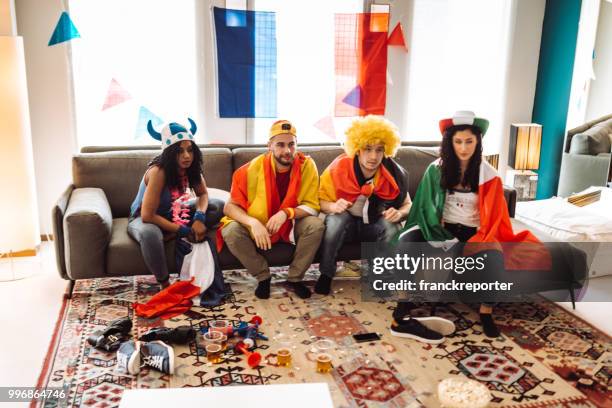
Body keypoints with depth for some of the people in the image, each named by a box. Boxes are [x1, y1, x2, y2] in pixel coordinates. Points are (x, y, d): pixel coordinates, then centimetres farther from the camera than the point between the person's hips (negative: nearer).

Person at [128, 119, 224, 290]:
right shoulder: (158, 171, -31)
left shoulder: (191, 167, -13)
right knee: (150, 234, -43)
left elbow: (203, 194, -1)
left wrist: (199, 217, -22)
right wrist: (183, 230, -26)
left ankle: (170, 236, -16)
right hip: (143, 218, -6)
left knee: (218, 206, -10)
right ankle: (165, 284, -20)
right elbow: (147, 215, -31)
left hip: (173, 214, 6)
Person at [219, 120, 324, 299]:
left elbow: (312, 205, -16)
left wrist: (286, 213, -35)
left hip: (292, 224, 0)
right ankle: (263, 276, -3)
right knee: (231, 231, -27)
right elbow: (230, 206, -19)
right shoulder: (253, 168, -21)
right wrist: (253, 223, -39)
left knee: (316, 225, -28)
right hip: (257, 225, 0)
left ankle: (295, 278, -5)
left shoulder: (307, 165, -19)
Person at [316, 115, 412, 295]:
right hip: (346, 224, -1)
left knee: (391, 226, -31)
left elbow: (407, 204, -2)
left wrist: (399, 213, -26)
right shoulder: (339, 167, -20)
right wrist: (333, 206, -33)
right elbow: (320, 200, -10)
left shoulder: (394, 173, -16)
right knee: (338, 218, -35)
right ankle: (326, 274, -16)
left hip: (376, 226, 2)